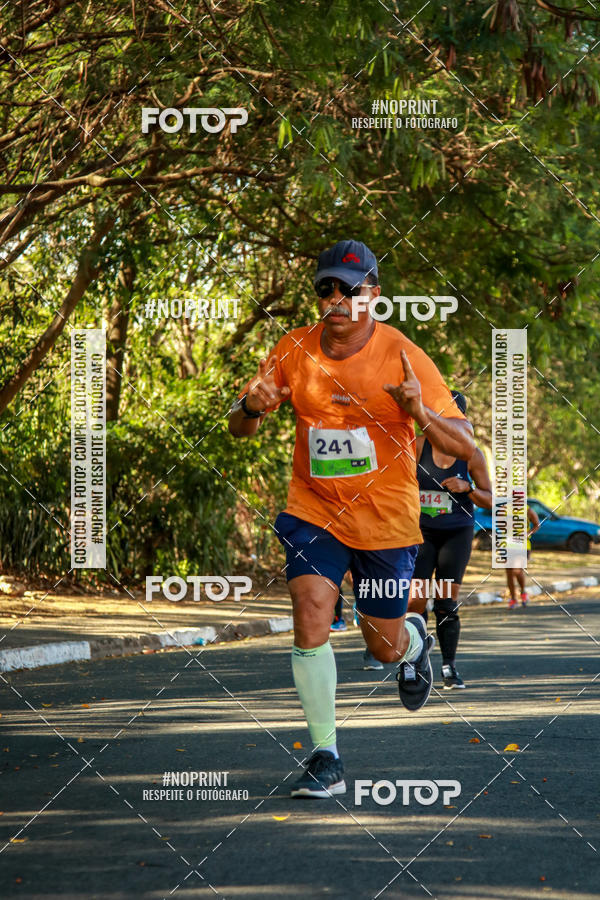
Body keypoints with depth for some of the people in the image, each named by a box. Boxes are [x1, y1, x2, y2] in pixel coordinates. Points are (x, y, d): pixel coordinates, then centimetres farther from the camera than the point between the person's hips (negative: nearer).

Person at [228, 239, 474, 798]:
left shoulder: (403, 358, -14)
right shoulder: (294, 350, -5)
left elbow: (464, 446, -15)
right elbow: (239, 429, 3)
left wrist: (420, 413, -35)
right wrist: (250, 408, -21)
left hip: (385, 519, -1)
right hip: (314, 509, 2)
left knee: (386, 646, 9)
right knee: (310, 615, -19)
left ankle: (415, 640, 49)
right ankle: (326, 759, -11)